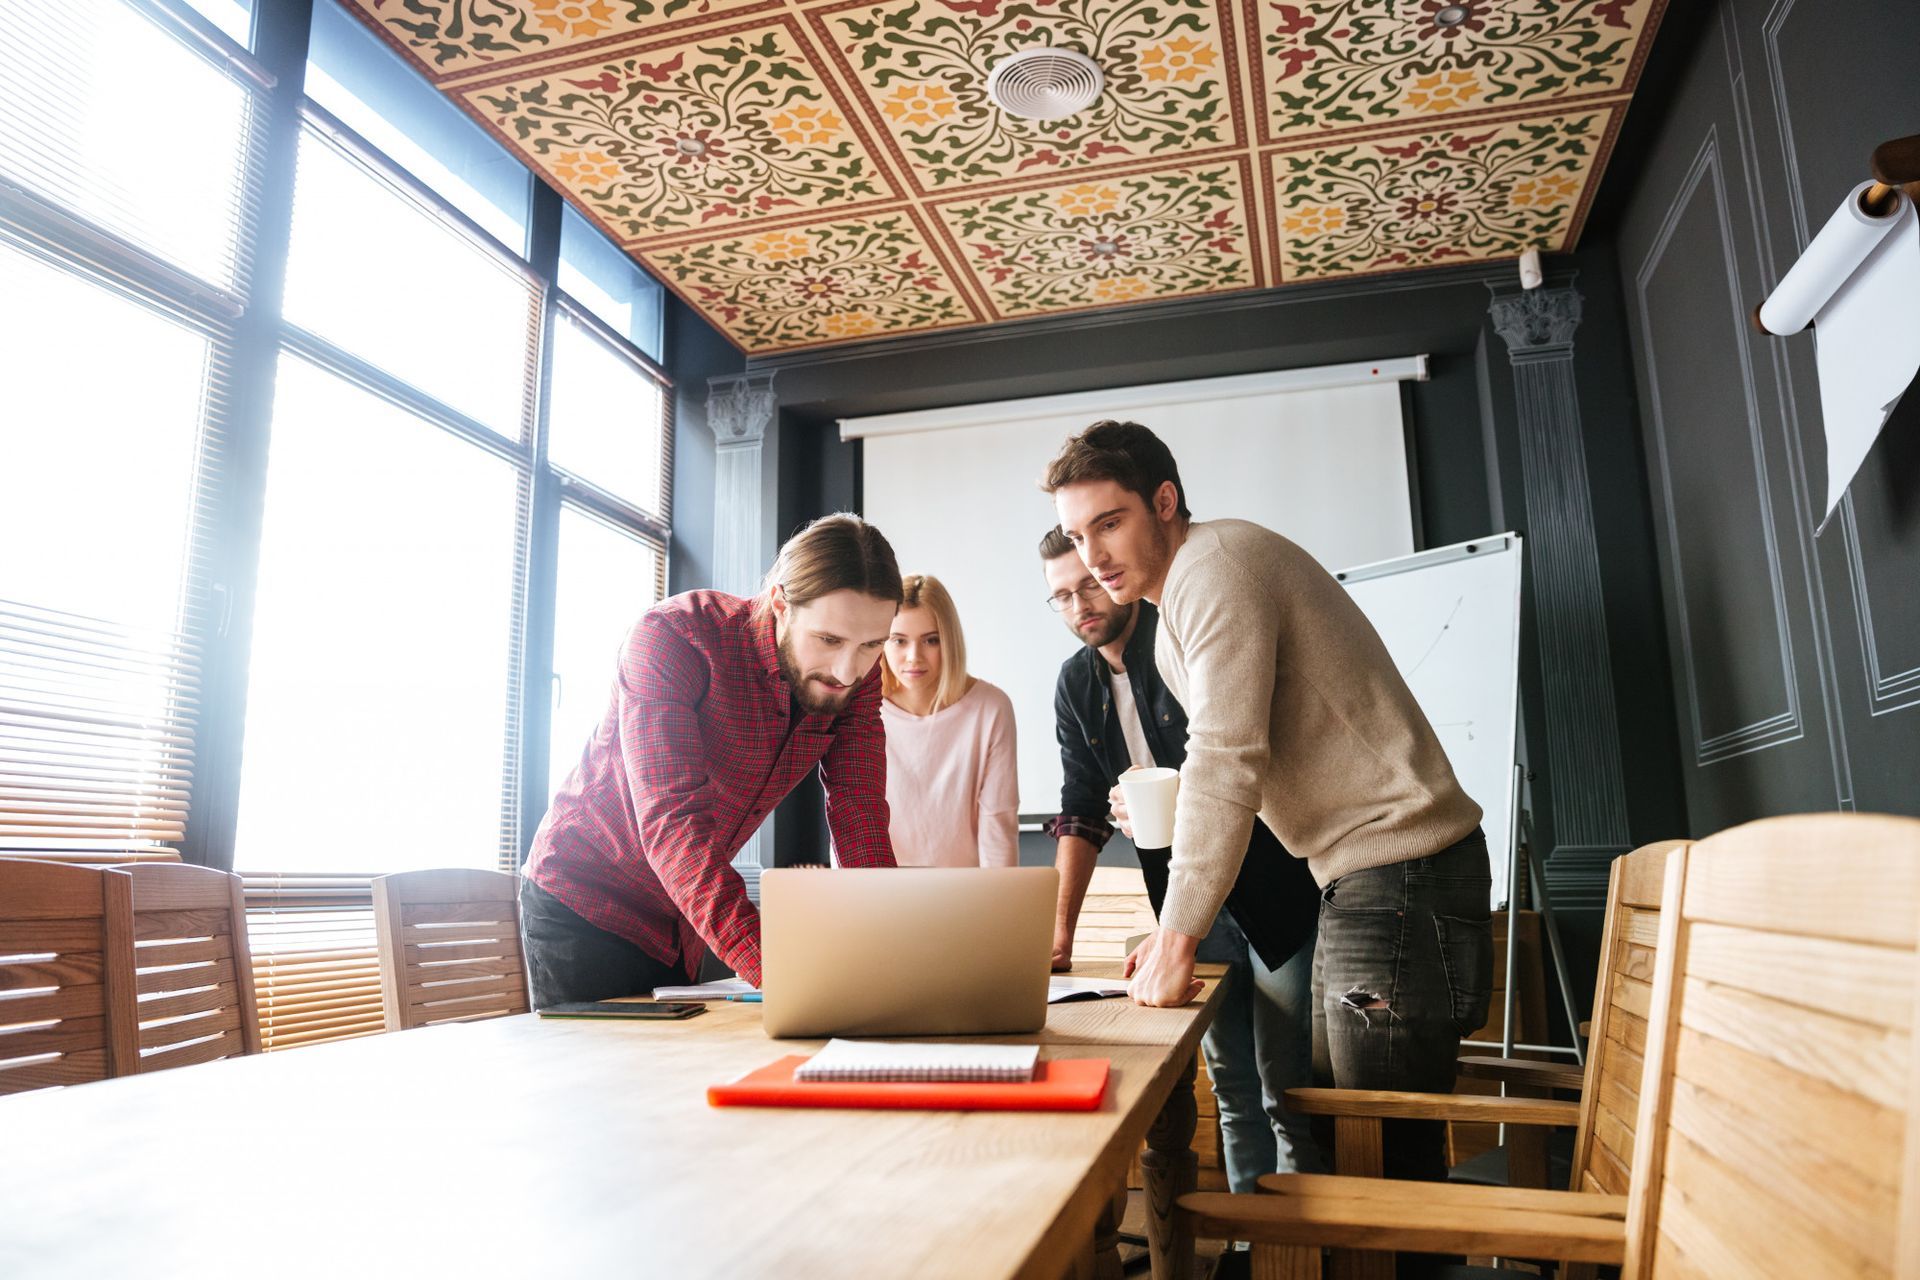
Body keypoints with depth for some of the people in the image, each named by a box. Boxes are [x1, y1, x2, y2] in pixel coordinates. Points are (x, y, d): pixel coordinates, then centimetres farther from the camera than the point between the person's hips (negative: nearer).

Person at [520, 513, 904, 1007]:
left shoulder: (856, 676, -12)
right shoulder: (671, 636, -28)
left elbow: (859, 816, -14)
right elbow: (673, 821, -36)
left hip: (687, 918, 5)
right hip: (582, 900, -5)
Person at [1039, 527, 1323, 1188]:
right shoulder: (1076, 685, 7)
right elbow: (1081, 812, 5)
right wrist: (1060, 932, -4)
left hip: (1273, 892, -5)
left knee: (1288, 1091, -2)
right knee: (1233, 1090, 13)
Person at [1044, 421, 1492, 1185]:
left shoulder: (1215, 564, -14)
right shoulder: (1175, 609, 17)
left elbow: (1226, 761, -21)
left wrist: (1176, 941, -19)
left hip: (1400, 869, -10)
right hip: (1362, 874, 10)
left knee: (1393, 1150, -4)